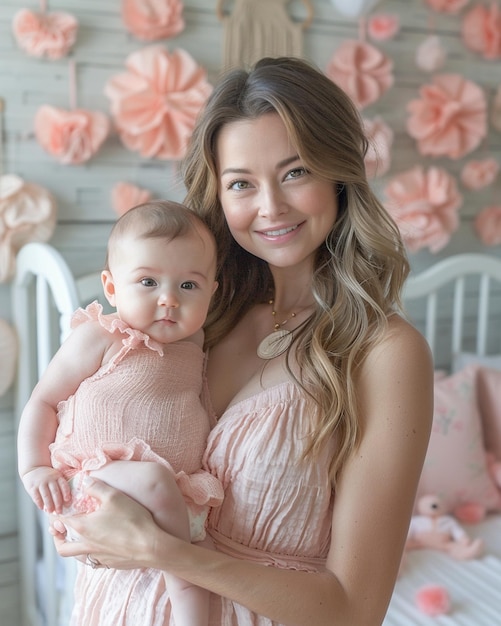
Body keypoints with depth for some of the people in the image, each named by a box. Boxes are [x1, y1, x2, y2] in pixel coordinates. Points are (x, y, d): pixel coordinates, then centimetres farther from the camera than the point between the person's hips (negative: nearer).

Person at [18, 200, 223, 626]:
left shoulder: (194, 345, 10)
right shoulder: (98, 340, -8)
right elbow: (42, 402, -2)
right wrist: (34, 468, -14)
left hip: (177, 494, 6)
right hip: (101, 483, -6)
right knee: (153, 479, -34)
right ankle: (186, 590, -17)